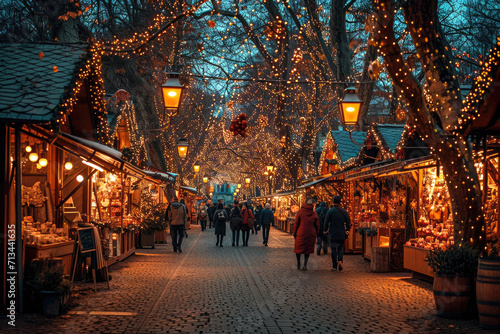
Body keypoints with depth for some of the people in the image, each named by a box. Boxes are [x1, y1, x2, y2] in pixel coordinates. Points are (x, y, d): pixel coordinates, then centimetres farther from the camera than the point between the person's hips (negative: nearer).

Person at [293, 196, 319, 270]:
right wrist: (315, 234, 18)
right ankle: (305, 264, 5)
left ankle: (298, 264, 14)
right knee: (308, 248, 13)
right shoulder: (314, 214, -1)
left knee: (298, 248, 14)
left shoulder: (300, 212, -6)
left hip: (300, 234, -2)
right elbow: (317, 225, 5)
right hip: (311, 234, 2)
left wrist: (294, 233, 6)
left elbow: (296, 224, -3)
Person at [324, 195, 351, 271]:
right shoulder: (344, 212, 4)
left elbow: (326, 222, -4)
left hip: (333, 234, -3)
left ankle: (334, 266, 0)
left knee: (334, 249, 1)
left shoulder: (330, 211, -5)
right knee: (340, 249, 17)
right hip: (342, 235, 3)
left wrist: (326, 230, 8)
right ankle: (340, 260, -6)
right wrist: (347, 232, 14)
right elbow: (348, 223, 7)